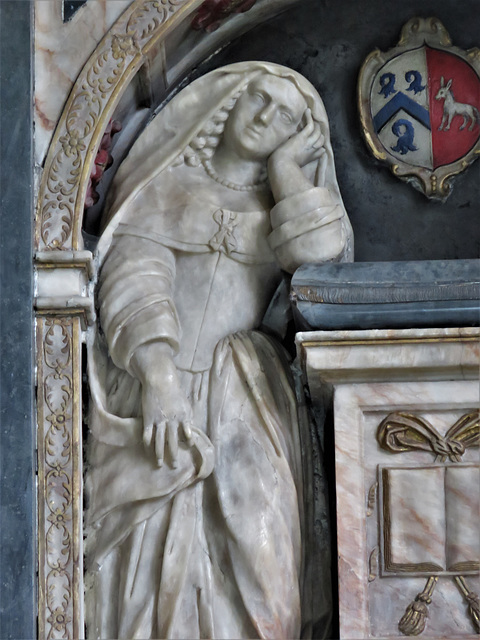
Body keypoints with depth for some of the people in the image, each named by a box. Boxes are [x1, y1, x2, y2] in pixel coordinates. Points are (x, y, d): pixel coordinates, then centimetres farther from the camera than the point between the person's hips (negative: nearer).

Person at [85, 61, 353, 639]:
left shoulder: (283, 202, 20)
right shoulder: (165, 187, 13)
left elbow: (323, 254, -3)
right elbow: (133, 277, -3)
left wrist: (284, 163, 6)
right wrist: (157, 376, -19)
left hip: (241, 396, 2)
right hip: (153, 394, -1)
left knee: (253, 537, -16)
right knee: (152, 545, -14)